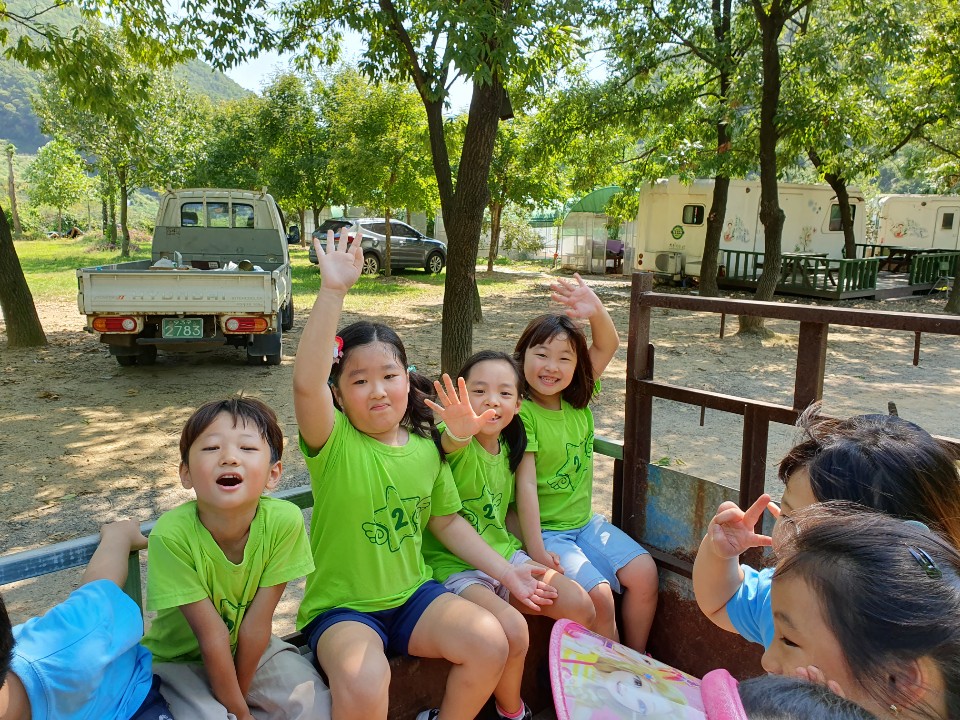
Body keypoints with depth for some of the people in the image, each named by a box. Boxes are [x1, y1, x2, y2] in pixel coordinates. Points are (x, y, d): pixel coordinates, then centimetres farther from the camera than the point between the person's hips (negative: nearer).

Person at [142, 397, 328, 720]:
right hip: (179, 658, -2)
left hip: (253, 651, 3)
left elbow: (256, 624, -17)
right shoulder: (172, 534, -29)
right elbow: (213, 635, -23)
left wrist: (239, 692, -11)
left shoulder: (284, 521, -26)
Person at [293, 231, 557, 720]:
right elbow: (306, 382, -35)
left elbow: (446, 521, 11)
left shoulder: (425, 447, 0)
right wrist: (332, 291, -42)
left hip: (412, 595, 5)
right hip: (340, 607, -4)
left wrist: (507, 572, 6)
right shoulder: (334, 442, -14)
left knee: (490, 643, -16)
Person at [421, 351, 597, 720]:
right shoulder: (459, 445, -17)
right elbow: (451, 443, -44)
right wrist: (459, 430, -67)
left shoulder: (507, 447, 4)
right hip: (455, 565, -6)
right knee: (513, 630, -28)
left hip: (504, 553, 6)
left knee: (581, 607, -7)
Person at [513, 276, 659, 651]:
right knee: (599, 593, -19)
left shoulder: (578, 401, 0)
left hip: (586, 521, 7)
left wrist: (596, 311, -25)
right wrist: (536, 551, -22)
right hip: (546, 530, -7)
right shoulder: (522, 413, -18)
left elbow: (608, 346, -4)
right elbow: (526, 484, -21)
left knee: (645, 574, -2)